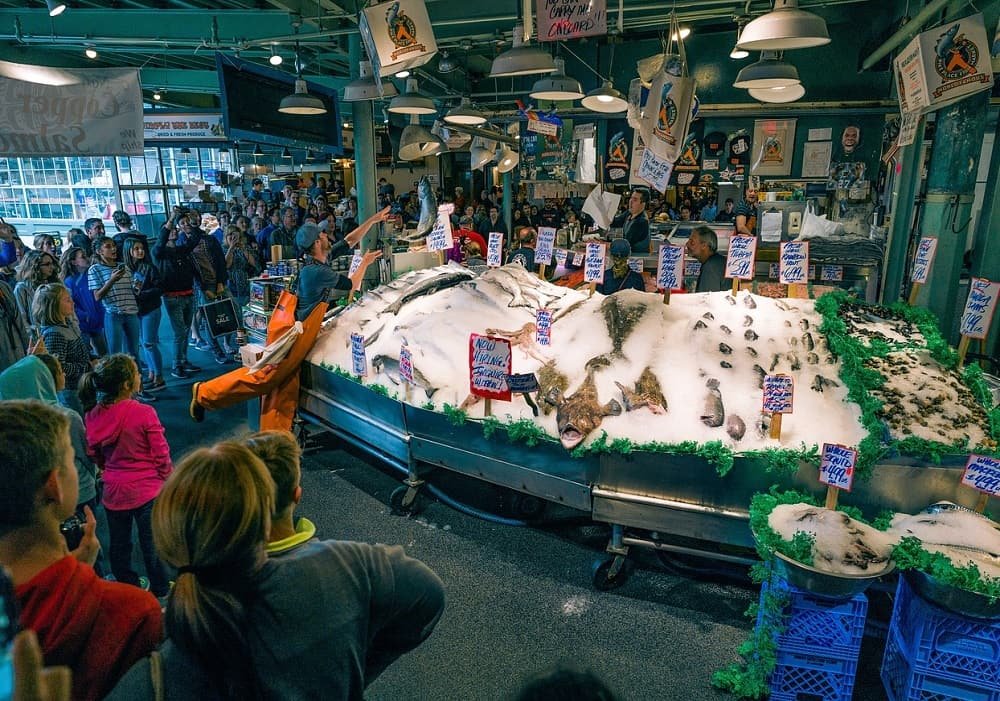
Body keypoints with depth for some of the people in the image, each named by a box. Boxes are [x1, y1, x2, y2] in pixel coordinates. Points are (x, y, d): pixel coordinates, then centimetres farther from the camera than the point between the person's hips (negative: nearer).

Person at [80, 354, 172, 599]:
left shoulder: (92, 416, -6)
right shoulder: (144, 413, -22)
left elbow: (94, 455, 7)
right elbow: (161, 454, -15)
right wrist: (168, 479, 2)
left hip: (113, 491, 5)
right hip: (147, 490, -5)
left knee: (119, 544, 21)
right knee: (153, 543, 12)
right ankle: (160, 590, 28)